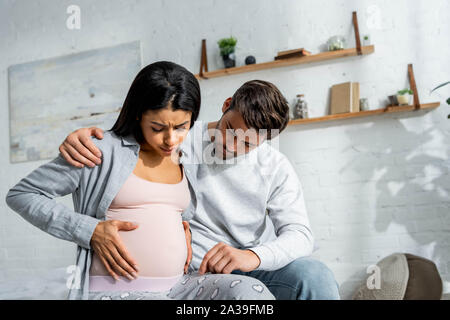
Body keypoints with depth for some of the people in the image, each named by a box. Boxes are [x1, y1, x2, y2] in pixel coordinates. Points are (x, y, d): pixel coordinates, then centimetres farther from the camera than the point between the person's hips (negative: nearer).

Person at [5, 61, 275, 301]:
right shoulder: (106, 150, -4)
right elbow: (21, 195, 0)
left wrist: (184, 228, 7)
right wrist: (90, 231, -11)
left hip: (177, 285, 6)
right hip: (113, 289, -5)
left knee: (249, 290, -24)